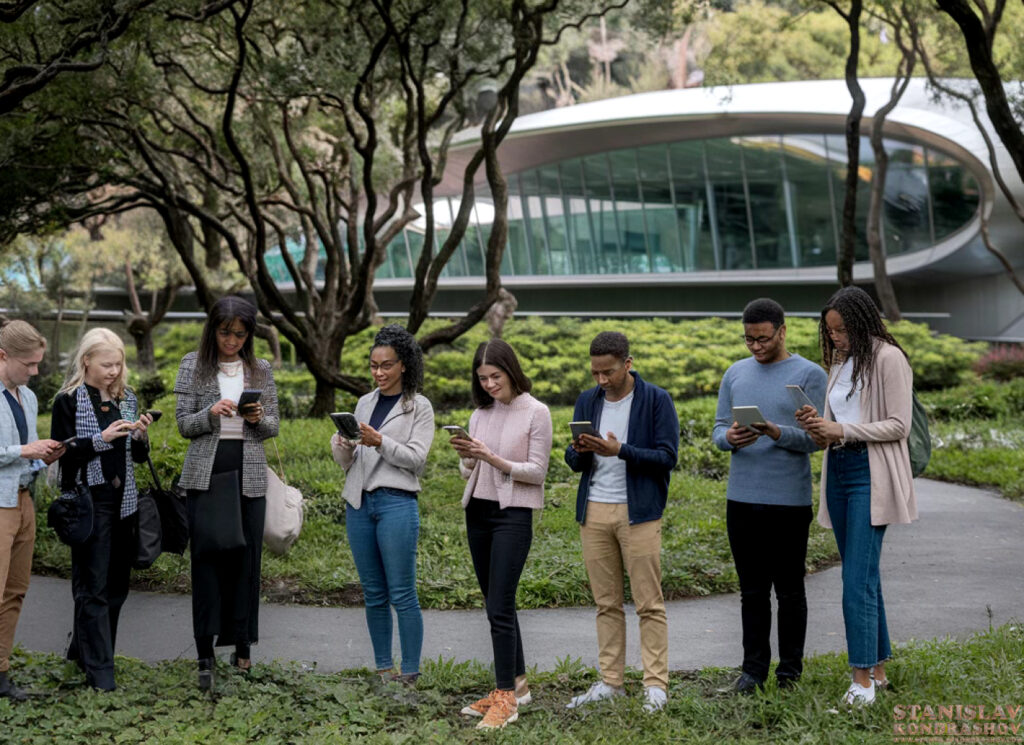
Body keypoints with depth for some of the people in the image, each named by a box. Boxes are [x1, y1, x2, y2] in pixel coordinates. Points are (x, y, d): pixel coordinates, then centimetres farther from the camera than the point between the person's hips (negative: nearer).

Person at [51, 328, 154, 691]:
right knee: (93, 586, -5)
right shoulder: (68, 401, -5)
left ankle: (83, 650, 26)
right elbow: (61, 454, -11)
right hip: (89, 502, -6)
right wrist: (101, 439, -20)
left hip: (124, 502, 6)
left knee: (117, 584, 10)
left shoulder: (126, 398, 11)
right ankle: (99, 669, -3)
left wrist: (140, 436, -4)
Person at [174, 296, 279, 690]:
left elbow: (273, 427, 13)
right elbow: (184, 424, 2)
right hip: (206, 471, -2)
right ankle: (205, 654, -6)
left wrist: (258, 418, -9)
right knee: (206, 555, -6)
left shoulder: (261, 370, 10)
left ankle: (243, 646, 14)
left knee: (247, 557, 3)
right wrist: (211, 413, -17)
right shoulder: (193, 365, 5)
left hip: (248, 472, 2)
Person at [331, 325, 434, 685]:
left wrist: (380, 443, -19)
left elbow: (415, 458, -7)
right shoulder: (364, 403, 16)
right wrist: (342, 446, -5)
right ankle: (382, 667, 15)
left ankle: (410, 671, -1)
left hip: (396, 503, -5)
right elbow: (347, 462, 17)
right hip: (358, 503, 5)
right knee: (373, 594, 8)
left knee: (402, 594, -6)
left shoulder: (419, 407, 2)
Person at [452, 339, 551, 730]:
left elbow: (537, 472, -9)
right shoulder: (480, 414, 10)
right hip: (478, 511, 7)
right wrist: (466, 458, -9)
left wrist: (493, 459, -20)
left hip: (513, 514, -7)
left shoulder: (536, 413, -7)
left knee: (499, 607, -11)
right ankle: (516, 683, 22)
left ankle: (506, 698, -7)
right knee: (496, 605, 12)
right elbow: (470, 473, 13)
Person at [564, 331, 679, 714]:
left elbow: (667, 456, -8)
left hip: (638, 512, -4)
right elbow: (573, 462, 14)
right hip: (594, 511, 4)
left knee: (649, 603, -2)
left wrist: (621, 450, -20)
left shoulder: (656, 399, -3)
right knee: (606, 603, 8)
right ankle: (610, 682, 15)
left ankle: (655, 685, 3)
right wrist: (580, 451, -10)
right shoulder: (587, 401, 11)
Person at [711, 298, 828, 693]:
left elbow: (815, 438, -7)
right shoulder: (735, 374, 12)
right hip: (742, 498, 4)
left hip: (789, 501, -3)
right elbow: (718, 429, 12)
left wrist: (776, 432, -25)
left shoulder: (809, 375, -1)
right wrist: (730, 438, -12)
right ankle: (753, 668, 13)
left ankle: (790, 670, 13)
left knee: (789, 590, 4)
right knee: (752, 590, 7)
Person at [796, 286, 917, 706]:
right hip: (838, 471, 8)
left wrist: (843, 430, -18)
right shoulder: (839, 362, 16)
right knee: (863, 577, 11)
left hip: (871, 475, -8)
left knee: (858, 580, -13)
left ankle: (863, 679, -13)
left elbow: (899, 425, -12)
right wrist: (818, 428, -2)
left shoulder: (887, 358, -8)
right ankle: (878, 668, 17)